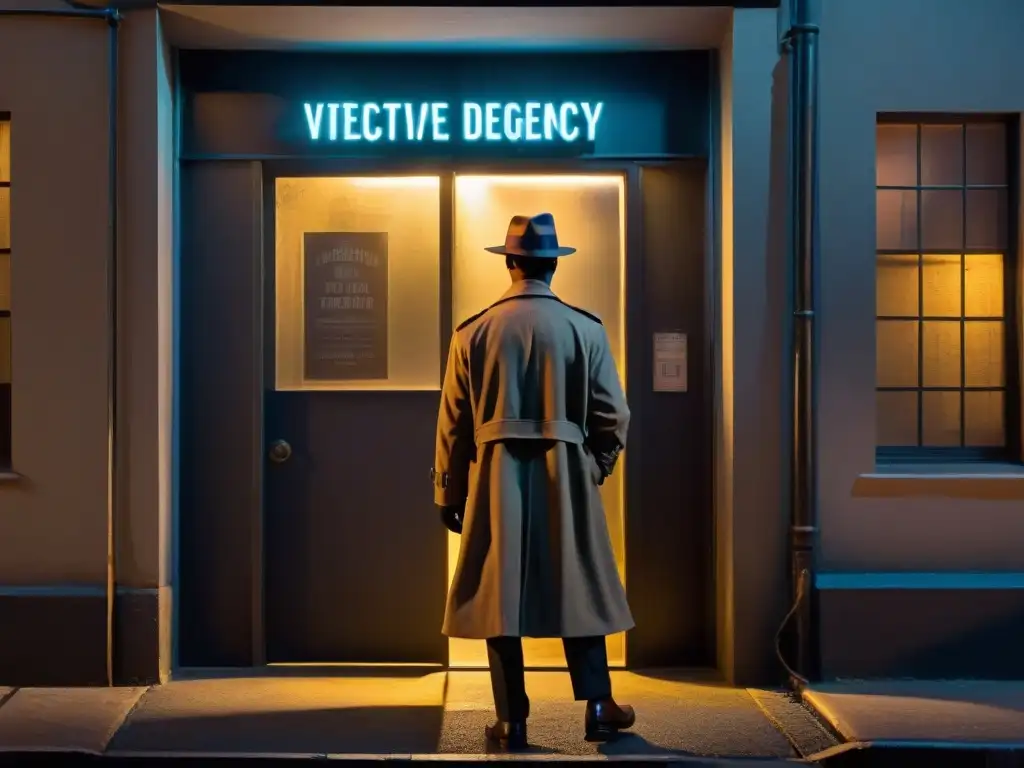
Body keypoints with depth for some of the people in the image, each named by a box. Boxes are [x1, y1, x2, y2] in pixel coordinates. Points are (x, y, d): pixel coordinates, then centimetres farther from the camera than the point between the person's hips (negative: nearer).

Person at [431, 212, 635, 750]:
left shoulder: (474, 331, -1)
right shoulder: (585, 329, -2)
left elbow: (453, 422, 1)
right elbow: (613, 418, -1)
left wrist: (448, 494, 10)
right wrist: (595, 467, 17)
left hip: (497, 478, 0)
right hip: (566, 478, 0)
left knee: (499, 594, 6)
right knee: (579, 589, 12)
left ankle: (512, 722, 11)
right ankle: (597, 708, 16)